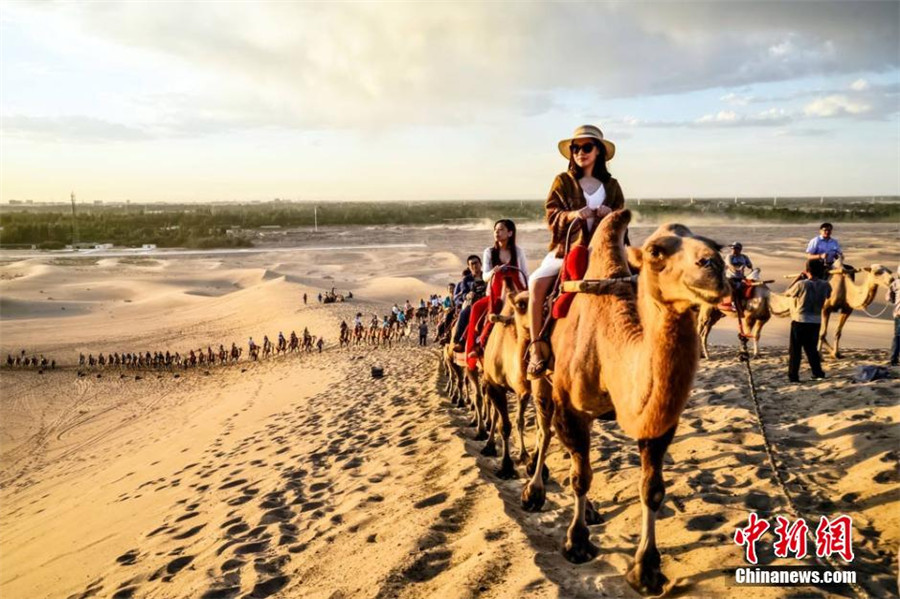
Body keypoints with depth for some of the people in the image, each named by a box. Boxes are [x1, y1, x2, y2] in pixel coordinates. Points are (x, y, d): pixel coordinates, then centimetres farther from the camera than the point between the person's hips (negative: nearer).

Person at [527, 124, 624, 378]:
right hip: (566, 248, -2)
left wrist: (610, 215, -9)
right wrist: (573, 215, -21)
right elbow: (551, 217, -1)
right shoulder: (563, 181, 7)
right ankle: (537, 345, -18)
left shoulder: (611, 185, 13)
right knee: (536, 282, -27)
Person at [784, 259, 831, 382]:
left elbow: (787, 293, -2)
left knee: (795, 350, 4)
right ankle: (818, 373, 16)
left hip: (800, 321, -4)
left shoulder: (801, 284, -15)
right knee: (812, 349, 18)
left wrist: (798, 279, 3)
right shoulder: (825, 285, -2)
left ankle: (793, 376, 3)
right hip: (816, 322, 4)